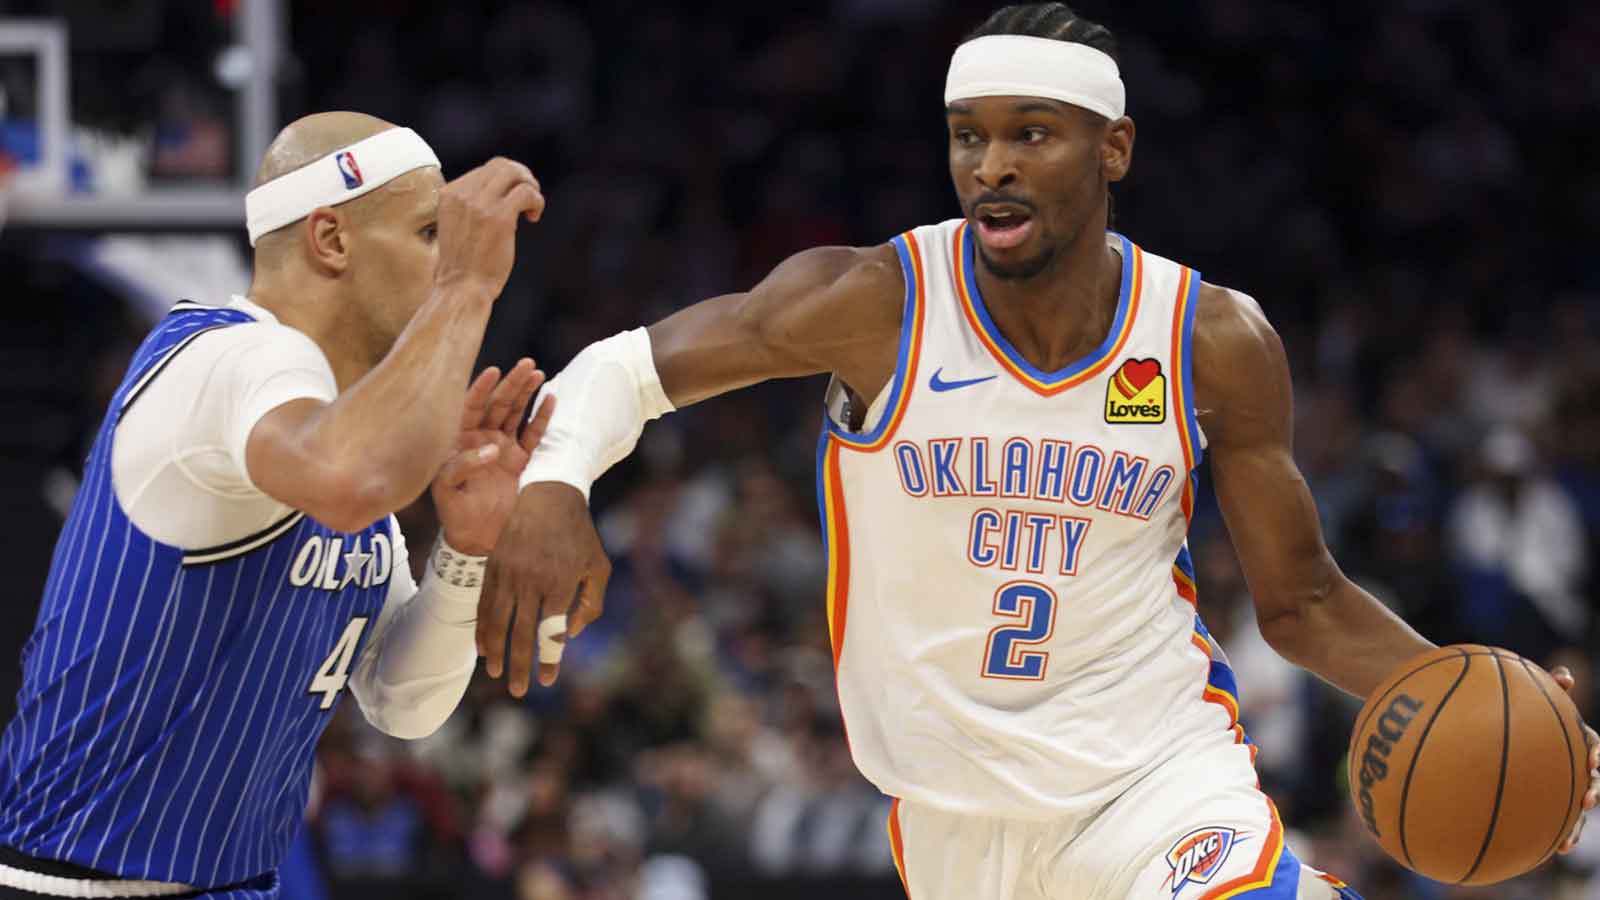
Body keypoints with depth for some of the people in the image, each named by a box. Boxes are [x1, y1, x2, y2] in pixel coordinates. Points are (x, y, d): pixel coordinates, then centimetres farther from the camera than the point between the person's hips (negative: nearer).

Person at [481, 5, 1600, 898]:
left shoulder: (1215, 342, -7)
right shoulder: (875, 304, -12)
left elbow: (1303, 601, 3)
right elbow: (627, 368, -2)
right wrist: (550, 489, -24)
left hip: (1160, 774, -1)